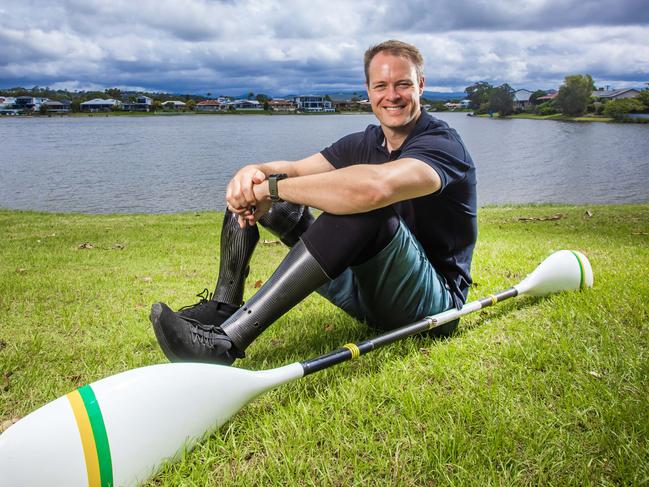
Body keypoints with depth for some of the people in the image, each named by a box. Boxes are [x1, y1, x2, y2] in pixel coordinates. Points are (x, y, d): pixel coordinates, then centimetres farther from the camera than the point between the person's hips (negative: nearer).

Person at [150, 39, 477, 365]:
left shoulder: (442, 145, -17)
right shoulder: (364, 143, 8)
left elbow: (373, 188, -39)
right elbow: (293, 169, -1)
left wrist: (270, 187, -31)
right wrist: (256, 172, -26)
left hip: (435, 299, -6)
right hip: (367, 291, 7)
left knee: (365, 211, -40)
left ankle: (226, 342, -39)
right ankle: (222, 309, -8)